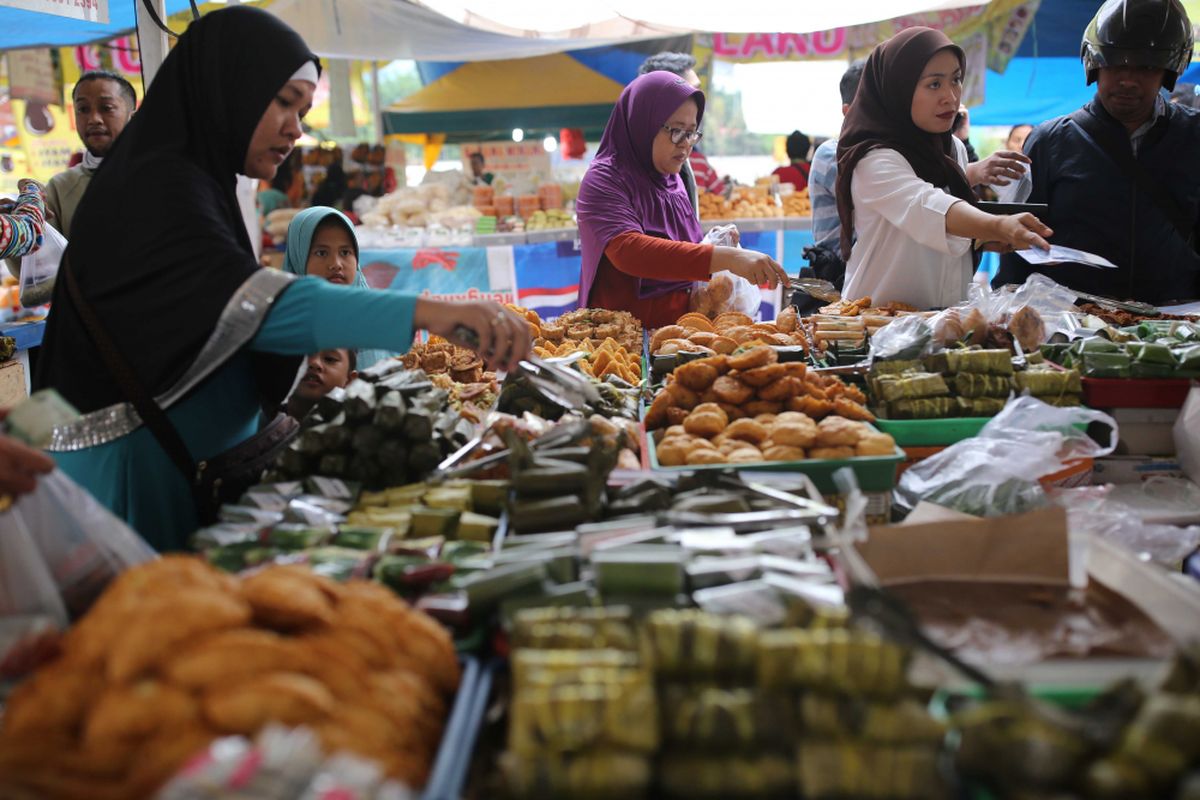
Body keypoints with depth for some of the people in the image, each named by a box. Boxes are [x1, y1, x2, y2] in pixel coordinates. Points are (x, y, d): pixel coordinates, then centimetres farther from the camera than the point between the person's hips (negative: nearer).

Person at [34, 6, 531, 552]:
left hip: (193, 469, 9)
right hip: (132, 475, -9)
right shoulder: (157, 188, -17)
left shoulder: (193, 184, 15)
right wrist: (423, 312, -43)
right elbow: (247, 302, -33)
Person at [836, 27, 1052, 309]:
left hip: (948, 318, 7)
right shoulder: (875, 162, -14)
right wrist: (1000, 225, -48)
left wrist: (990, 237, 1)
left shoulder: (954, 149, 10)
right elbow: (927, 208, -32)